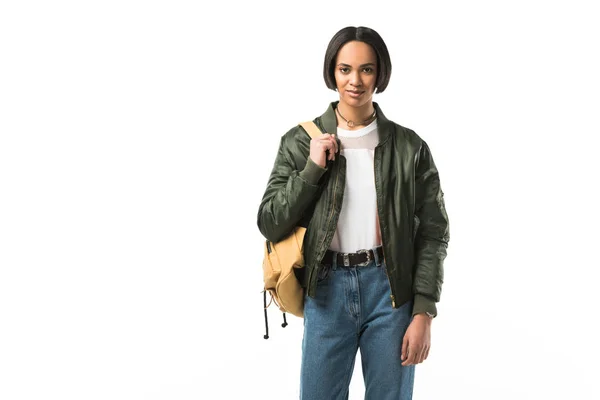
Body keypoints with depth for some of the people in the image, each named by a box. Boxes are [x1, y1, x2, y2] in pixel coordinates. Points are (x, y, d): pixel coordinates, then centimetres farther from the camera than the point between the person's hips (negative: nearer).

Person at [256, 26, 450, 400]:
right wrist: (312, 169, -12)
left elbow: (433, 231, 0)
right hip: (326, 291, 1)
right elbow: (270, 225, -2)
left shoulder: (410, 146, -1)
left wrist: (424, 312, -6)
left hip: (390, 290, 0)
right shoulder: (301, 141, 0)